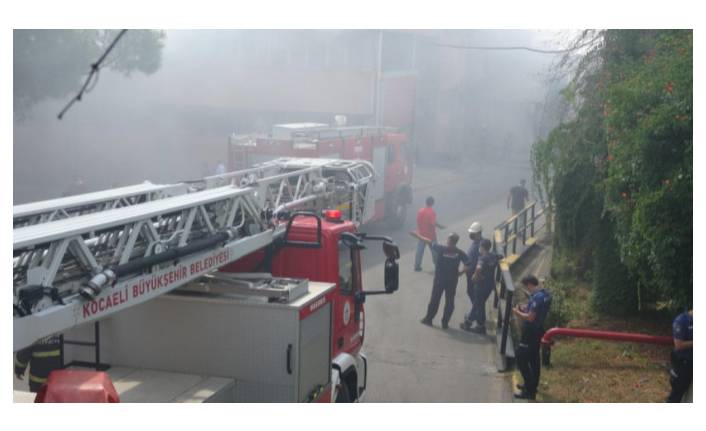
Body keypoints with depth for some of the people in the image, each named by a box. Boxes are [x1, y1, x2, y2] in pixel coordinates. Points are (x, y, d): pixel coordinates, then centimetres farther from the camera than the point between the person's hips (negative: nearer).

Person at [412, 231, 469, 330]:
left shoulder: (441, 249, -15)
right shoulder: (460, 253, -10)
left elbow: (428, 241, -9)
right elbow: (468, 266, -14)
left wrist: (417, 235, 1)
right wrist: (459, 273, 1)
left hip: (439, 279, -1)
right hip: (452, 281, 1)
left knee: (434, 300, 13)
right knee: (449, 302, 11)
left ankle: (428, 319, 24)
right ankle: (445, 323, 13)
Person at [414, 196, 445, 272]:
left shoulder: (420, 211, -3)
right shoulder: (432, 212, -18)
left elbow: (418, 221, 1)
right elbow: (434, 223, -23)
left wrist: (419, 230, 13)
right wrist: (440, 226, -7)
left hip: (421, 234, 4)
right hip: (431, 235, -4)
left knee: (419, 250, 8)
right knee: (434, 250, 11)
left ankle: (417, 266, 6)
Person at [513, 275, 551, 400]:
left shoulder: (537, 297, -26)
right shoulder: (546, 294, 6)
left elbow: (530, 318, -26)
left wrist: (517, 312, -11)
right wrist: (525, 309, 9)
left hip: (530, 332, -10)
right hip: (538, 330, 10)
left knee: (521, 358, -5)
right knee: (534, 358, 21)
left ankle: (529, 391, -4)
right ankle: (532, 385, 34)